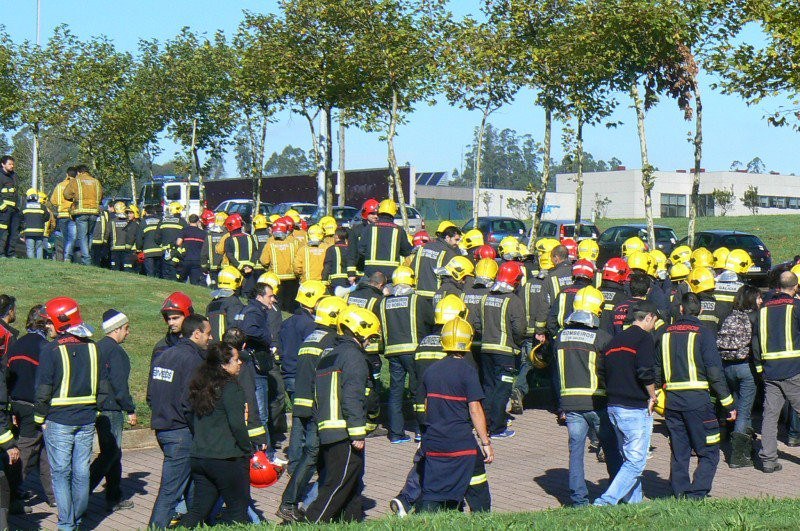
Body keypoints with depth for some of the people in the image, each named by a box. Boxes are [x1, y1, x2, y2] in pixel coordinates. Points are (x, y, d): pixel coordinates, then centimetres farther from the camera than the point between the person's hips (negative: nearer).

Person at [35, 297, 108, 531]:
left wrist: (40, 418, 2)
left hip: (58, 421, -4)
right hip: (87, 421, 5)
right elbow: (103, 387, 9)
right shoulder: (92, 348, 5)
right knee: (81, 471, 11)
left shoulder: (51, 351, -12)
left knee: (61, 472, 3)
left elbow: (43, 391, -11)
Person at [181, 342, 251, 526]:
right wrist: (248, 451, -7)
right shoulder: (230, 387, -13)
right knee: (238, 510, 6)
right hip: (227, 459, -7)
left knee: (199, 508, 12)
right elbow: (237, 424, -17)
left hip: (198, 457, 7)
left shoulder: (199, 387, 10)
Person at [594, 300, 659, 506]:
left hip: (613, 407, 8)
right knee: (636, 462, -5)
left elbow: (601, 373, 13)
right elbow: (645, 372, -21)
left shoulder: (615, 340, 14)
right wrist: (652, 397, -8)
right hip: (636, 410, -8)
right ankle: (606, 501, -17)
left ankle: (633, 501, 24)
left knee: (628, 458, 19)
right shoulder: (644, 338, -9)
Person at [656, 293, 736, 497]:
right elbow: (715, 371, -9)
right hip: (697, 399, -5)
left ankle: (680, 494, 13)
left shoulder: (666, 333, 10)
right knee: (709, 453, 1)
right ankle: (696, 494, -10)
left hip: (672, 400, 5)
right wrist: (728, 404, -5)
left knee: (679, 453, 13)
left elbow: (656, 370, 14)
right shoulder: (704, 333, -6)